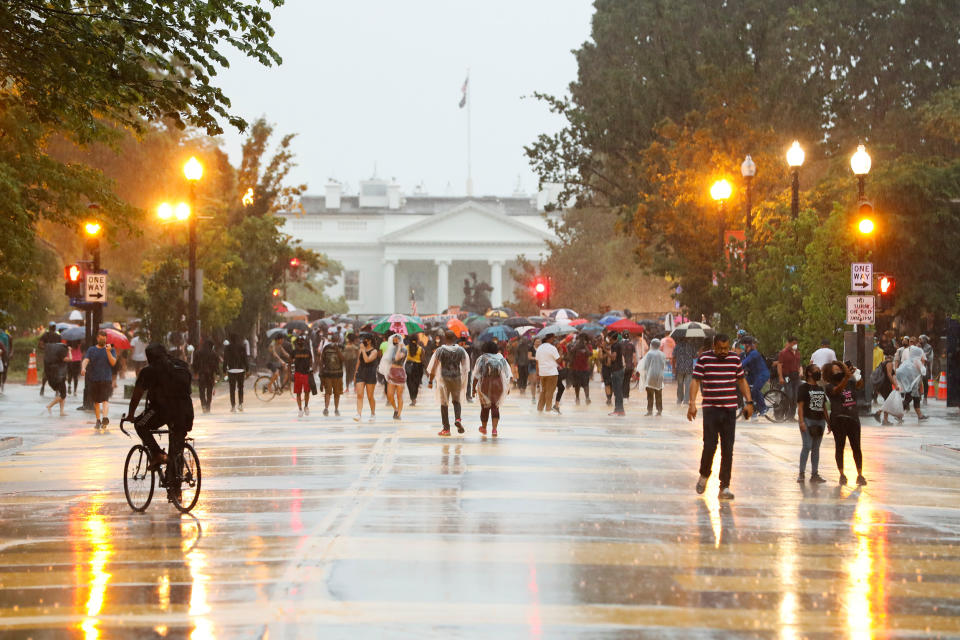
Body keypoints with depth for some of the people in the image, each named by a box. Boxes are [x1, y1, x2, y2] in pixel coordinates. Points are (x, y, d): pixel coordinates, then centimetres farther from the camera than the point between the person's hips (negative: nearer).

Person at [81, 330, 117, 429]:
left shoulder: (111, 350, 9)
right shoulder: (91, 350, 12)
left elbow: (113, 362, -3)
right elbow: (85, 360, -2)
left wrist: (108, 351, -15)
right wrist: (83, 368, -23)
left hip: (106, 379, -2)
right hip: (94, 379, 2)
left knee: (105, 400, -17)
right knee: (96, 402, 9)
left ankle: (105, 418, -32)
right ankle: (98, 420, 20)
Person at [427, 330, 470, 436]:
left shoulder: (440, 351, -6)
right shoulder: (461, 351, 1)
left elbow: (433, 368, -4)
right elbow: (465, 367, 7)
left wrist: (430, 381, 4)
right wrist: (464, 381, 16)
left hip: (444, 379, -2)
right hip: (457, 378, 2)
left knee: (444, 403, 4)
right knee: (456, 400, 19)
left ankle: (446, 428, 3)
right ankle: (457, 419, -7)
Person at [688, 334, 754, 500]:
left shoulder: (735, 359, 6)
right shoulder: (704, 359, -2)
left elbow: (742, 381, 16)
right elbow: (695, 381, -3)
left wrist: (749, 402, 9)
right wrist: (692, 403, -13)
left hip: (730, 410, 2)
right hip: (711, 409, -2)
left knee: (728, 450, -1)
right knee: (709, 446, -6)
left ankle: (725, 487, 2)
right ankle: (704, 475, 22)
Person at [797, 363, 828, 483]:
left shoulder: (821, 388, 17)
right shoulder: (803, 387, -4)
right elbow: (800, 406, -10)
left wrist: (828, 421, 16)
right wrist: (801, 422, -18)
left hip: (820, 421, 7)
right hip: (808, 420, -7)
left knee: (816, 448, 8)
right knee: (807, 446, -10)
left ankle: (815, 474, 12)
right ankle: (801, 473, -5)